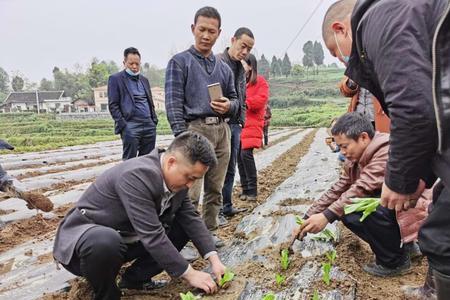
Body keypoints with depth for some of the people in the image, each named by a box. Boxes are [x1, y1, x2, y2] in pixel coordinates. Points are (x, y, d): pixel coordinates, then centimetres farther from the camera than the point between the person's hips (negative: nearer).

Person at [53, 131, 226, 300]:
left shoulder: (177, 177, -7)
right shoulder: (138, 175, -32)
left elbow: (191, 218, -1)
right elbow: (152, 235, -33)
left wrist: (214, 259, -10)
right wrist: (189, 273, -24)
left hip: (127, 239, 8)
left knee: (185, 226, -2)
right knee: (105, 243, -40)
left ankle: (136, 277, 8)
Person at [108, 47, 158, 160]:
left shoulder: (144, 79, 21)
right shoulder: (115, 79, 3)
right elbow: (113, 105, -4)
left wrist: (154, 120, 10)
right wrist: (122, 125, -12)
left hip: (149, 126, 6)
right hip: (130, 127, -5)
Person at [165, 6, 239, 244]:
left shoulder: (224, 68, 18)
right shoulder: (179, 62, 2)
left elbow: (235, 99, 22)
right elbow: (173, 104, -6)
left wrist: (229, 106, -3)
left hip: (222, 131, 5)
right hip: (196, 130, -5)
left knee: (215, 189, 10)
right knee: (190, 192, -10)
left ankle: (209, 231, 23)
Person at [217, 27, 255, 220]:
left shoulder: (241, 68, 16)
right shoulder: (217, 62, -10)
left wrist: (241, 122, 13)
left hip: (235, 125, 8)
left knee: (230, 169, 13)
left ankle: (226, 206, 24)